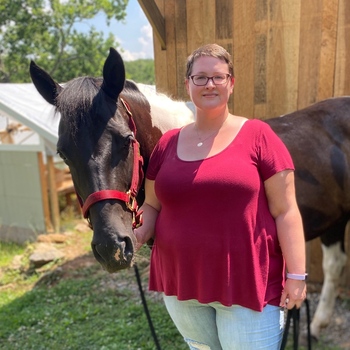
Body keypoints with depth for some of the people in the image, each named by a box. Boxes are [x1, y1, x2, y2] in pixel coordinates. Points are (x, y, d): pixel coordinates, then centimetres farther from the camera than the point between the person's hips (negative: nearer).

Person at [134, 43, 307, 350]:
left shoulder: (257, 135, -8)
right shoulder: (168, 143, 3)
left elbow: (285, 212, -8)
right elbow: (152, 206, 10)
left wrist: (296, 275, -10)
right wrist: (138, 233, -10)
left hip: (248, 284, -4)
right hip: (181, 283, 5)